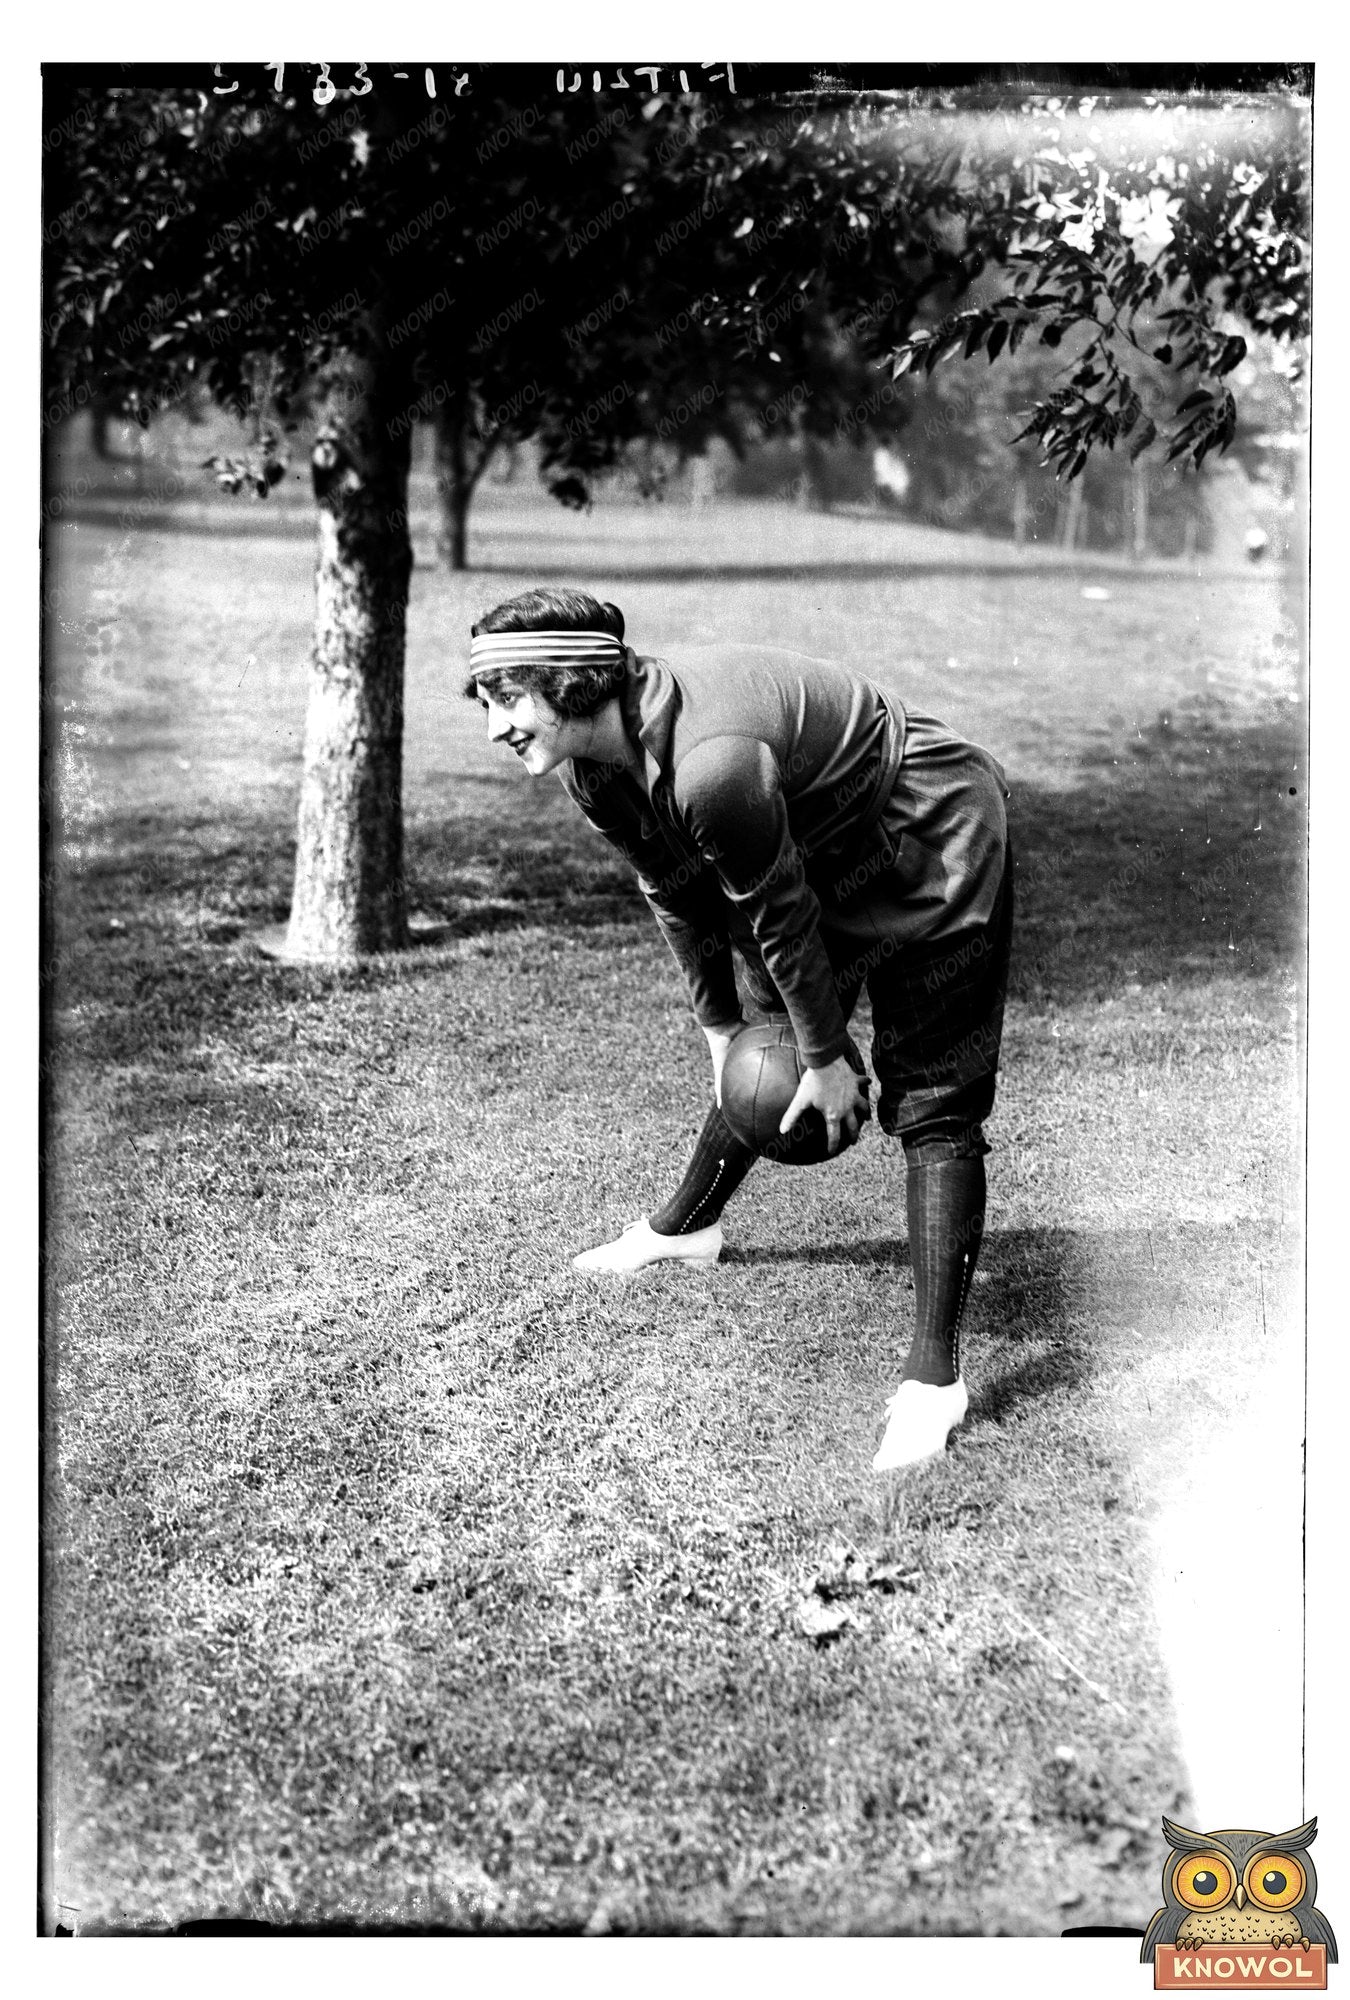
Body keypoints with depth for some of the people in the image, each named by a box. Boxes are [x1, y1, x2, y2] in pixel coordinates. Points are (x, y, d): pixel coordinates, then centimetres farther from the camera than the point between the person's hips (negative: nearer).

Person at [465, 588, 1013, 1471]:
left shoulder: (711, 764, -38)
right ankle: (686, 1225, 45)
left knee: (932, 1101, -12)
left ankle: (934, 1378, -11)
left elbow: (782, 918, -27)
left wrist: (828, 1061, -13)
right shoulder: (595, 770, -11)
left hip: (937, 841, -8)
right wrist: (720, 1025, 11)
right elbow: (678, 895, 3)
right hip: (825, 854, 9)